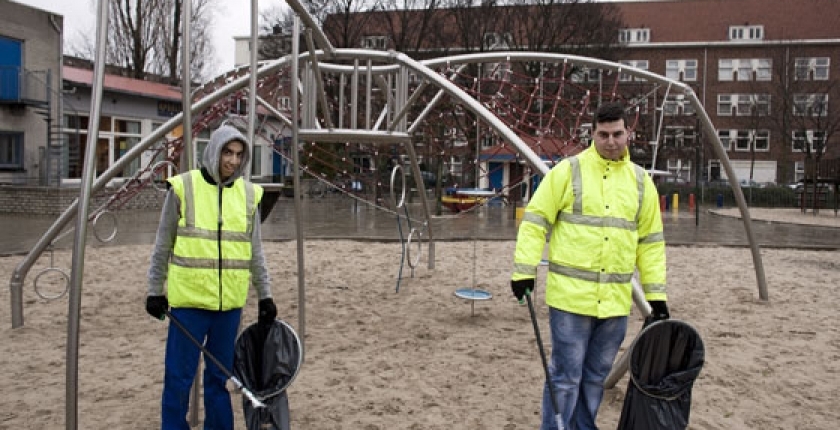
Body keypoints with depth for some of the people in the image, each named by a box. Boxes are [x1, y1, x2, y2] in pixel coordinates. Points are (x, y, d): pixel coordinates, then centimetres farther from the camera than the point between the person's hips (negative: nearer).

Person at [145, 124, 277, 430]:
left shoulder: (248, 194, 6)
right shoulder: (183, 187, -3)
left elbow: (255, 251, 11)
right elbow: (163, 246, 3)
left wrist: (265, 295, 9)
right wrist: (155, 290, 3)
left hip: (230, 302, 3)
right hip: (189, 301, -3)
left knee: (219, 376, 13)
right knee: (179, 377, 5)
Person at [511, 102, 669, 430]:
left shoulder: (640, 180, 10)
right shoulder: (568, 170, -4)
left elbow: (651, 241, 14)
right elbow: (535, 220, -5)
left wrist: (656, 294, 11)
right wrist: (524, 270, -12)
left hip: (616, 300, 5)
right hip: (572, 295, -4)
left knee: (596, 376, 17)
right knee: (566, 376, 2)